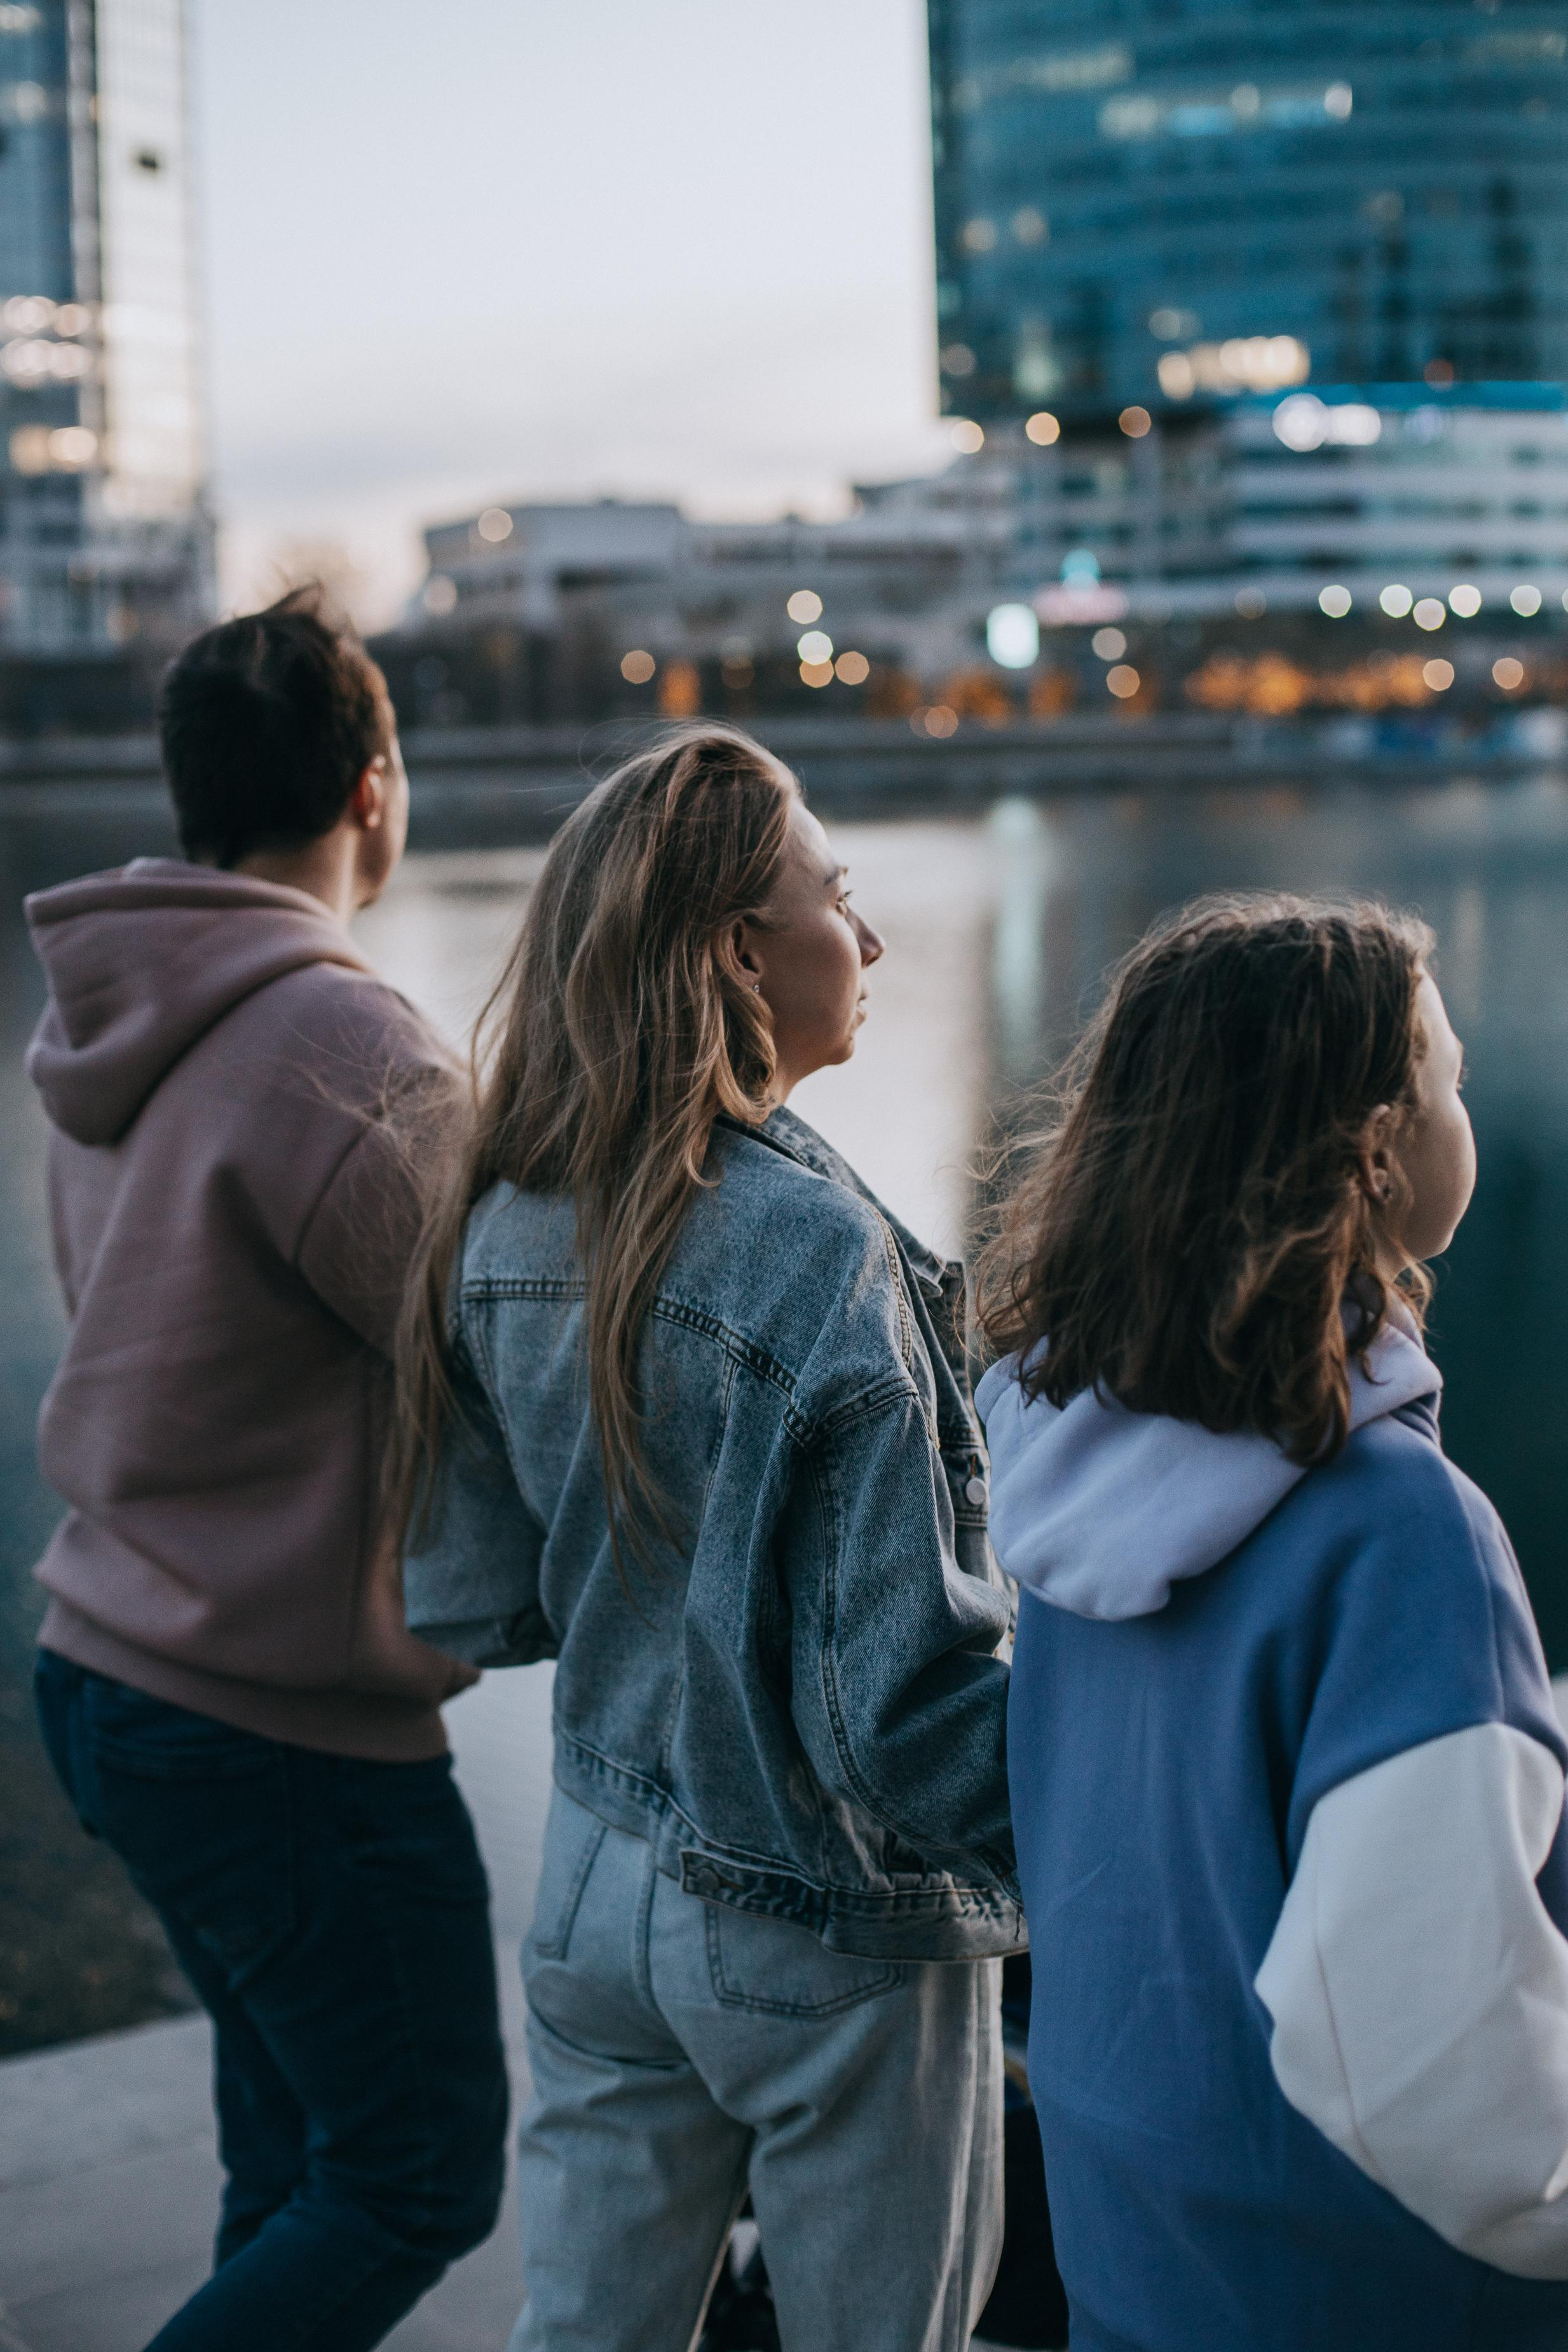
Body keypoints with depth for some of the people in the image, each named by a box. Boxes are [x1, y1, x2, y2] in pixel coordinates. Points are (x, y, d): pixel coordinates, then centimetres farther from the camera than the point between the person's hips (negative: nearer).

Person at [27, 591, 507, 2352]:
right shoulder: (343, 1048, -22)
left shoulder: (113, 1025, 7)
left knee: (290, 2156, 20)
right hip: (290, 1728, -9)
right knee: (418, 2179, 6)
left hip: (106, 1667, 9)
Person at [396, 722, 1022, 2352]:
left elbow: (470, 1603, 5)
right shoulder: (819, 1254, -24)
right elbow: (908, 1698, -24)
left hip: (600, 1892, 6)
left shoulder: (504, 1227, -3)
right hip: (831, 1942, -6)